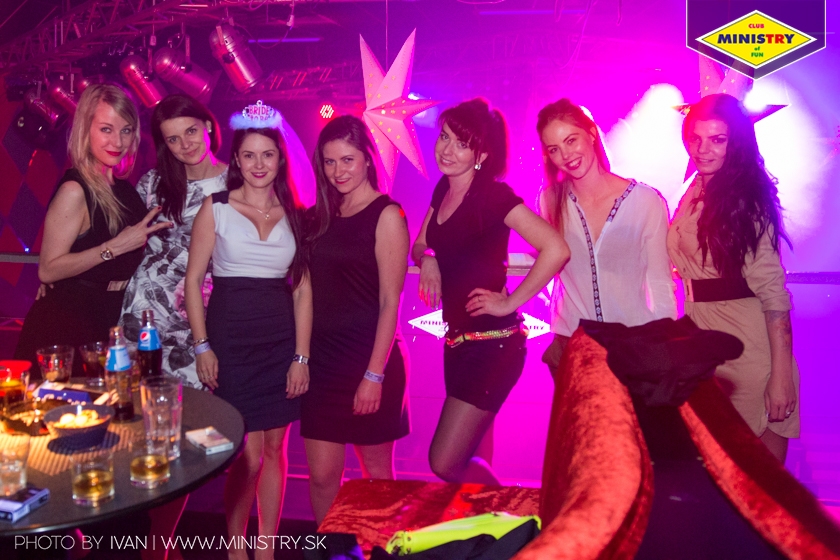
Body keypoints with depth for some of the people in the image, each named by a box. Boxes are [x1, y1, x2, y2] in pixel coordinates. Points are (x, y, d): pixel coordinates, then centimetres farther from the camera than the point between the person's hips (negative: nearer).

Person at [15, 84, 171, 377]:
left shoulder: (122, 188, 6)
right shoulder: (75, 191, -15)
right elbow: (48, 270, -20)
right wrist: (116, 247, -22)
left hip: (107, 323, 7)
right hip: (66, 327, -7)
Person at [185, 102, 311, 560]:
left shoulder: (293, 214, 7)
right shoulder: (216, 208, 0)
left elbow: (303, 289, 6)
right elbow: (193, 281, 0)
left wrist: (301, 355, 0)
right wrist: (203, 346, -7)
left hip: (281, 344, 3)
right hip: (231, 342, -3)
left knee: (274, 450, 10)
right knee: (248, 456, -2)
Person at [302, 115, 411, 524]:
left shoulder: (386, 215, -7)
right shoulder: (322, 215, 11)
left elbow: (390, 302, -12)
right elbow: (311, 290, 13)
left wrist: (375, 374, -16)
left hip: (367, 357, -5)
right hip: (322, 357, 5)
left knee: (376, 472, 11)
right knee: (321, 475, 7)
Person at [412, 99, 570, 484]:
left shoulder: (492, 195, -17)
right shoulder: (444, 189, 7)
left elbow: (556, 249, -28)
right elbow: (420, 245, 21)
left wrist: (510, 303, -19)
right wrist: (426, 259, -2)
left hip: (493, 345, -8)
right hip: (459, 339, 8)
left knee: (446, 464, -6)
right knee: (470, 460, 17)